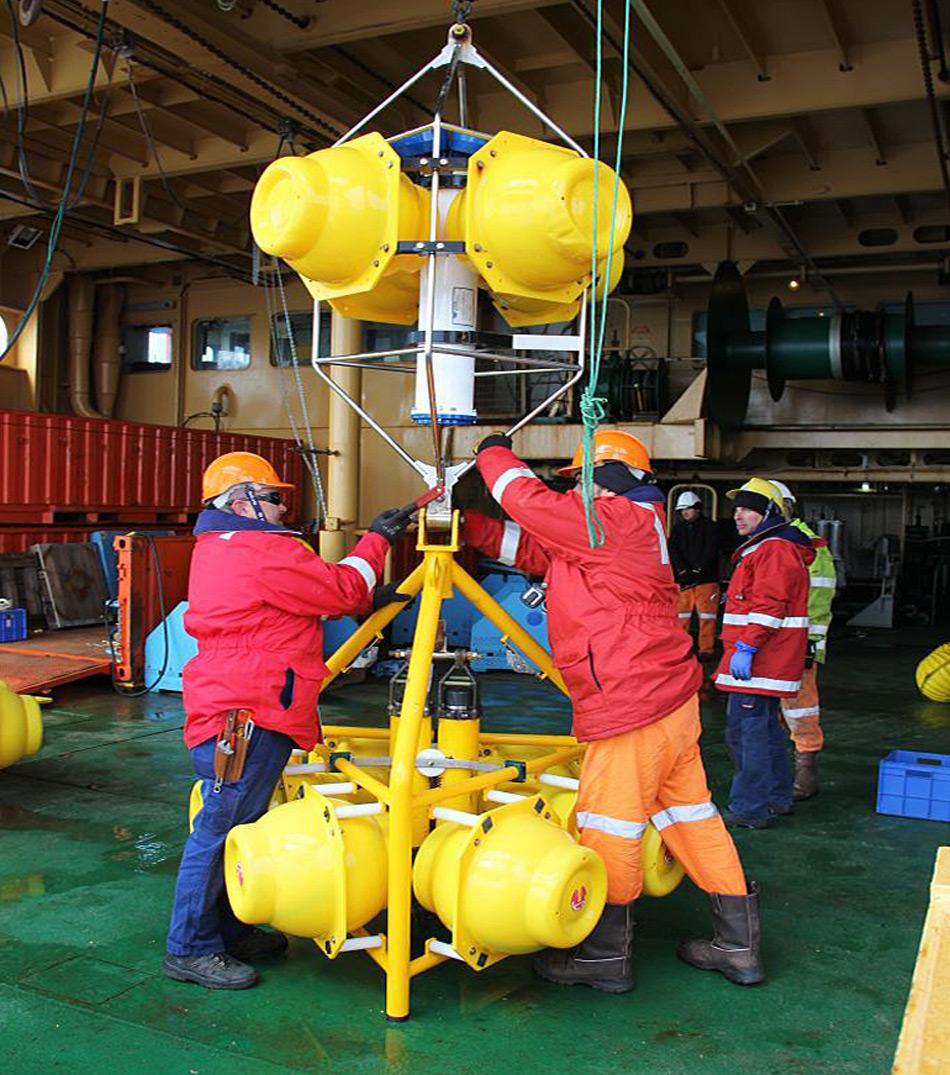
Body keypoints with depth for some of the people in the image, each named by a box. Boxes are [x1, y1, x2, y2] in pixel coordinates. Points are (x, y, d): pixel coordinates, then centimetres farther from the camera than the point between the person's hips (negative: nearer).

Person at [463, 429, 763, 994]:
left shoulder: (619, 519, -11)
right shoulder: (632, 526, 19)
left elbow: (531, 501, -10)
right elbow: (529, 546, 19)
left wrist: (496, 455, 8)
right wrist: (464, 519, 15)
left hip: (632, 705, -10)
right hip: (672, 698, 10)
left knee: (609, 822, 0)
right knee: (689, 812, 15)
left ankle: (607, 954, 12)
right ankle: (738, 944, 24)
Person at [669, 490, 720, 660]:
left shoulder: (709, 526, 1)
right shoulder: (678, 528, 12)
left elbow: (710, 552, -8)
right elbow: (673, 551, 0)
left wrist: (697, 572, -16)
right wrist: (683, 572, -14)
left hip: (706, 578, -3)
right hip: (682, 578, 3)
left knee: (706, 615, -3)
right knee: (681, 614, 3)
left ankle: (706, 649, 3)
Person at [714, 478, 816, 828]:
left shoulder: (774, 550, -14)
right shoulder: (763, 550, 22)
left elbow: (768, 606, -23)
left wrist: (746, 648, -25)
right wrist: (745, 648, 28)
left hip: (759, 661, -11)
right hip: (765, 663, 11)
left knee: (747, 731, -8)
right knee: (765, 729, 19)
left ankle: (750, 809, -4)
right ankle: (778, 797, 31)